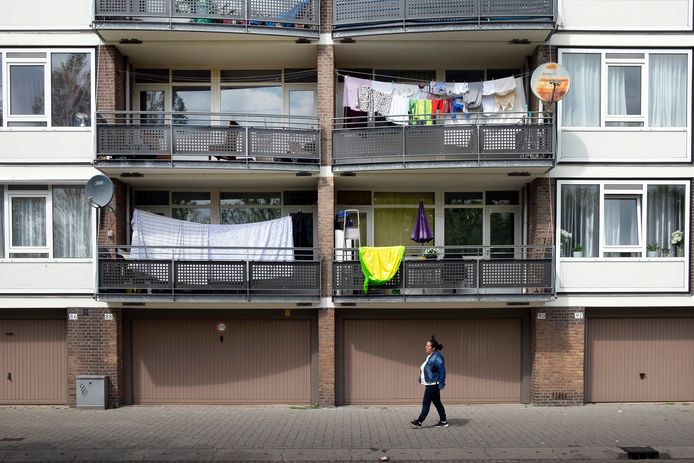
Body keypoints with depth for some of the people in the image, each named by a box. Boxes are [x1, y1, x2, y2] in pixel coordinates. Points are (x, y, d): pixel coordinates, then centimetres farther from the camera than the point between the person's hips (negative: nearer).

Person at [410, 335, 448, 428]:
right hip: (430, 384, 10)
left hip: (433, 385, -10)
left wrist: (441, 384, -22)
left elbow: (442, 370, -20)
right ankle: (443, 421, 18)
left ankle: (419, 422, -3)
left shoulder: (437, 357, -16)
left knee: (426, 403, -6)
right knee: (437, 403, 13)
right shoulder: (430, 357, 13)